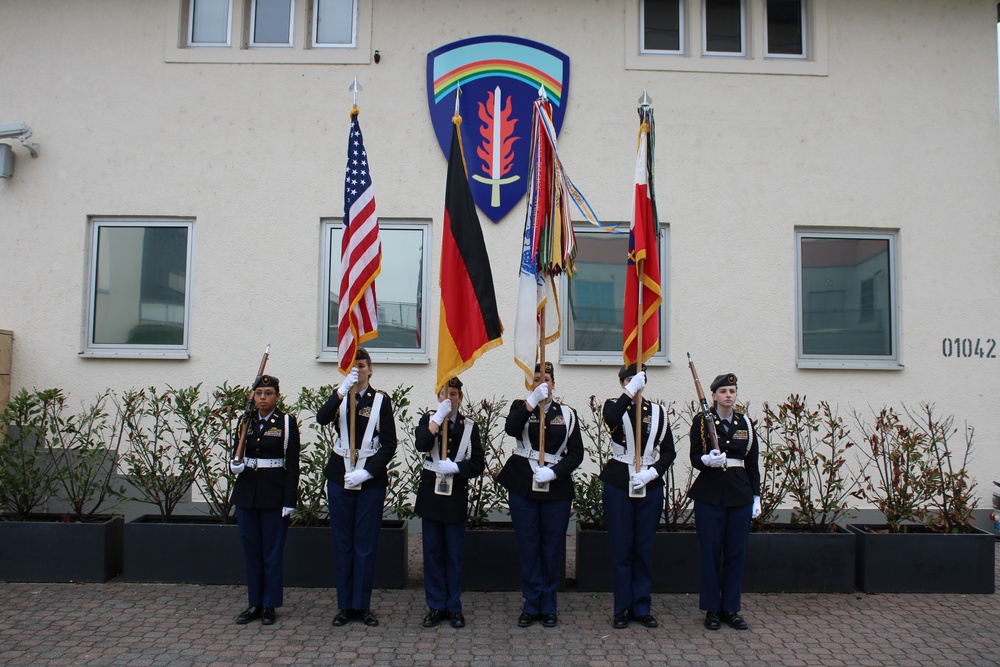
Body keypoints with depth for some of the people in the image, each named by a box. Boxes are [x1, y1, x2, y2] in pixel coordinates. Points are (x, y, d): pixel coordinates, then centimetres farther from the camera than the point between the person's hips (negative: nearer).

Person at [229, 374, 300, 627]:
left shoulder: (287, 422, -5)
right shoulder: (245, 421, 8)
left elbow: (292, 464, -6)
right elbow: (237, 455, 15)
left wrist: (289, 500, -11)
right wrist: (234, 465, -9)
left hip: (274, 494, -4)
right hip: (246, 492, 4)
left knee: (272, 551, 3)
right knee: (251, 549, 10)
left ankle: (269, 605, 15)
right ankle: (254, 603, 22)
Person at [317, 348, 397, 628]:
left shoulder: (380, 400, 0)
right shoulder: (339, 397, 6)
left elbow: (389, 444, -4)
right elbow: (322, 419, -17)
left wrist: (366, 472, -14)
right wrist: (343, 389, -26)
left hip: (371, 479, -2)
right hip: (340, 478, 2)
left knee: (366, 544, 4)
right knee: (343, 543, 7)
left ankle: (362, 605, 15)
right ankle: (345, 605, 17)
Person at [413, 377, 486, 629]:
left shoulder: (469, 426, 3)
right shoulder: (428, 420, 4)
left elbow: (478, 464, 0)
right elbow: (420, 445, -18)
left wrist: (454, 468, -14)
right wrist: (439, 417, -19)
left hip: (456, 494, 0)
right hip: (431, 492, 1)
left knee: (455, 553, 6)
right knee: (432, 551, 6)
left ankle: (454, 607, 18)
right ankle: (436, 606, 17)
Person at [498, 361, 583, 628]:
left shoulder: (567, 414, 8)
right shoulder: (521, 406, 6)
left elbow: (576, 453, 2)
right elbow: (510, 428, -17)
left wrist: (553, 472, -12)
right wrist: (532, 401, -27)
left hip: (557, 488, 1)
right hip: (523, 487, -1)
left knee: (553, 547, 5)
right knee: (528, 546, 4)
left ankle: (549, 607, 19)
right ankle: (531, 605, 16)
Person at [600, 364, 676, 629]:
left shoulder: (657, 411, 8)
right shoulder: (614, 405, 1)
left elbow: (669, 451, 5)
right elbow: (610, 419, -25)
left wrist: (651, 473, -9)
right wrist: (631, 391, -25)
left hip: (650, 486, 2)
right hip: (618, 485, -2)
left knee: (644, 548, 8)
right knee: (621, 548, 3)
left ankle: (642, 607, 20)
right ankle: (622, 608, 14)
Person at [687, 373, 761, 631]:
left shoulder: (745, 423, 8)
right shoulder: (702, 421, -1)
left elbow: (753, 463, 10)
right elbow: (695, 458, -3)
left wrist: (756, 497, 7)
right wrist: (707, 460, -25)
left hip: (740, 495, 3)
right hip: (709, 494, -3)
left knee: (736, 552, 6)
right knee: (711, 553, 1)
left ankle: (730, 608, 19)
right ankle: (712, 609, 14)